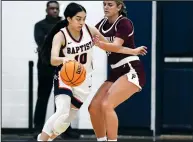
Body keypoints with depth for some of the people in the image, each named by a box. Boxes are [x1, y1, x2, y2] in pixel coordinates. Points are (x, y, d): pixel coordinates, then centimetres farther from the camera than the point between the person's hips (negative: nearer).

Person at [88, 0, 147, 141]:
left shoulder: (124, 23, -11)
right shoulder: (102, 24, 11)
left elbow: (116, 46, -26)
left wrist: (100, 43, -45)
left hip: (131, 71, -8)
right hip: (116, 72, 8)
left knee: (107, 105, -23)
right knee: (94, 107, -3)